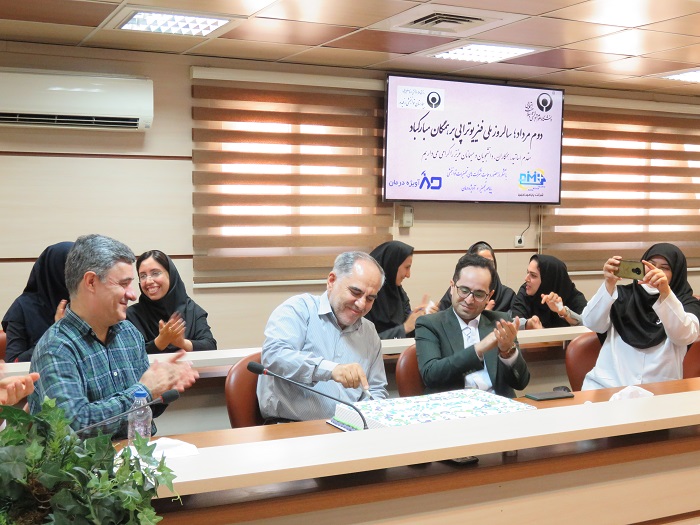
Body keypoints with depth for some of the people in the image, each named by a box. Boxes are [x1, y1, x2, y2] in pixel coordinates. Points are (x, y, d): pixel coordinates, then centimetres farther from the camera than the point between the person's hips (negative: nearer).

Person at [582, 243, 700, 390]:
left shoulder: (687, 303, 10)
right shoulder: (623, 294, 12)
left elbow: (684, 336, -12)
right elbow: (592, 324, -4)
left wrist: (666, 292, -25)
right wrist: (609, 284, -18)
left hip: (658, 390, 0)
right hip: (607, 383, 0)